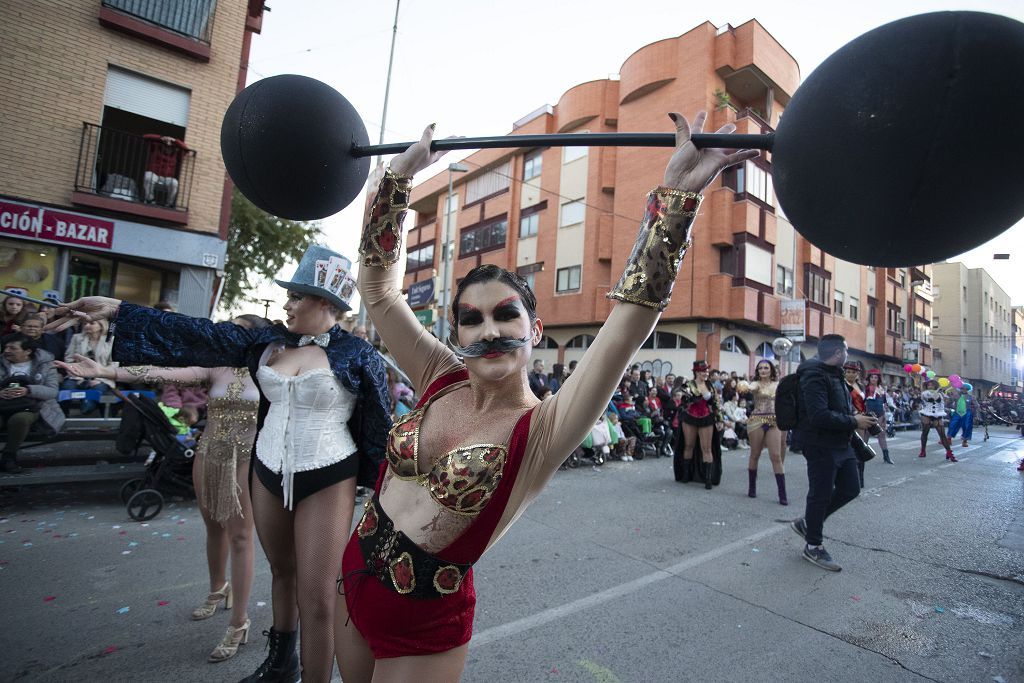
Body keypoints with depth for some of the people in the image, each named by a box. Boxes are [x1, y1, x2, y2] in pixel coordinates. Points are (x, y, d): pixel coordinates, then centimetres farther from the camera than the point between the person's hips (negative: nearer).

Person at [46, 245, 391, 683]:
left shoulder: (357, 355, -12)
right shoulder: (269, 342, 4)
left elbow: (379, 429, -8)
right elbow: (200, 336, 2)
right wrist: (116, 310, -3)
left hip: (327, 482, -6)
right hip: (268, 474, 6)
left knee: (317, 598, 0)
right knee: (282, 571, 24)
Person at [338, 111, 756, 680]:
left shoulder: (541, 432, -22)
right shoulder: (439, 380, -9)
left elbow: (628, 326, -35)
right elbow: (378, 287, -6)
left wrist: (677, 195, -37)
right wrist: (398, 177, -9)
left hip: (422, 626, -5)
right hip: (353, 577, 5)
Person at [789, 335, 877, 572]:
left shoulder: (834, 374, 14)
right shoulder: (814, 376, -19)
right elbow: (819, 416, -29)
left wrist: (857, 419, 6)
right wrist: (854, 422, -20)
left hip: (840, 444, 10)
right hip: (821, 445, -10)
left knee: (850, 489, 15)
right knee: (821, 495, 1)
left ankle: (808, 522, 28)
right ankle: (813, 547, 17)